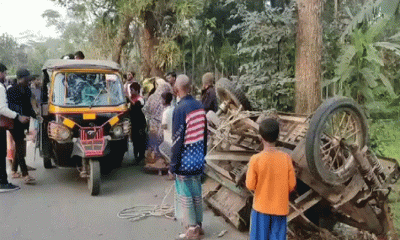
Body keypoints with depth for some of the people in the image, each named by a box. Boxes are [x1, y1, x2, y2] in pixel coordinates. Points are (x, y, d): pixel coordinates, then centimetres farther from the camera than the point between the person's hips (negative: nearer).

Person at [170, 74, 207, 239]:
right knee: (197, 194, 17)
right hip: (198, 161, 7)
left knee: (185, 196, 5)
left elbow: (177, 140, -17)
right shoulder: (200, 106, 3)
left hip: (185, 162, -7)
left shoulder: (180, 109, -18)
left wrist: (173, 165, -10)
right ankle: (198, 225, 29)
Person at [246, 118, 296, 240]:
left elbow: (250, 186, -10)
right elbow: (292, 185, -5)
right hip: (280, 208, 1)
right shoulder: (286, 158, -10)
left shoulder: (256, 159, -16)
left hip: (261, 207, -1)